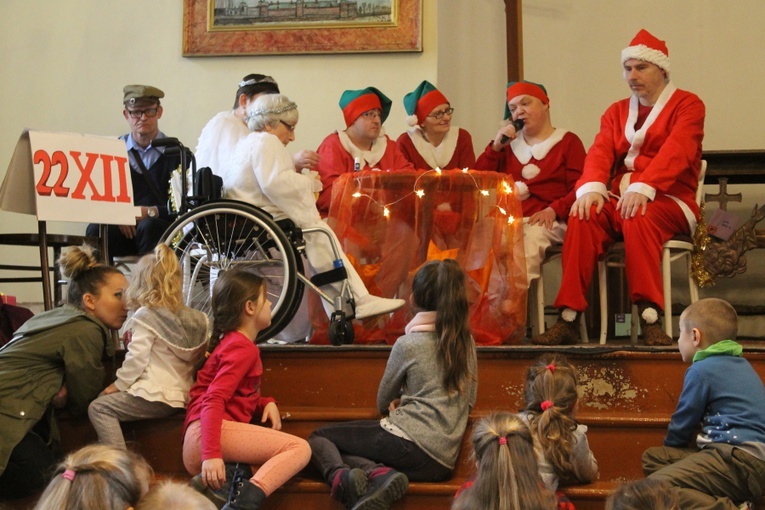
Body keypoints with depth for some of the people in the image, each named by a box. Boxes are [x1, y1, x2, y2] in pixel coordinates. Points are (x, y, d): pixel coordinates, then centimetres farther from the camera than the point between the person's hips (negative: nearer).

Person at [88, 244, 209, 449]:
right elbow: (197, 357, 19)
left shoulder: (146, 316, -8)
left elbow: (136, 359, -14)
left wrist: (118, 385, -1)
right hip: (181, 397, 9)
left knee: (98, 408, -3)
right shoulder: (195, 319, 12)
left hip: (155, 397, -9)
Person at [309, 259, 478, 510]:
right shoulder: (466, 341, 11)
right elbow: (469, 400, 20)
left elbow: (383, 402, 9)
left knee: (319, 438, 10)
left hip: (411, 441, -6)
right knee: (340, 446, 20)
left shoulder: (407, 344, -3)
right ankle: (383, 475, -12)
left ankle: (341, 476, -22)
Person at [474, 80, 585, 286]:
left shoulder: (568, 141, 13)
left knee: (532, 237, -39)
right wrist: (496, 146, 8)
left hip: (544, 221, -3)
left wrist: (554, 210, -16)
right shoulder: (509, 142, 27)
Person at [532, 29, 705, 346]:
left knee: (638, 218, -37)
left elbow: (675, 151, -16)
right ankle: (568, 319, -30)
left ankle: (650, 319, -40)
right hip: (620, 200, 4)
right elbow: (600, 153, 3)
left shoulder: (687, 105, 2)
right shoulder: (616, 112, 19)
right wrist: (592, 187, -20)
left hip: (668, 202, -4)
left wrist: (643, 188, -33)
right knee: (583, 217, -27)